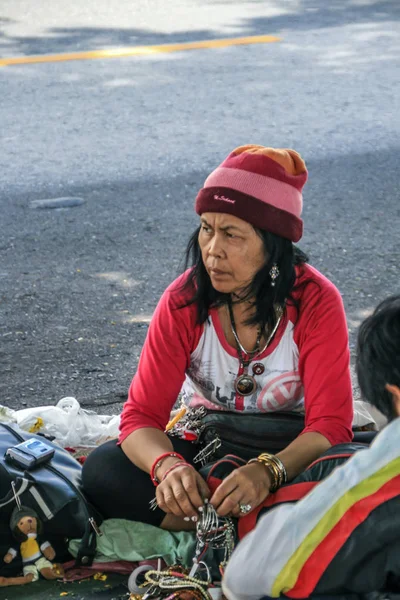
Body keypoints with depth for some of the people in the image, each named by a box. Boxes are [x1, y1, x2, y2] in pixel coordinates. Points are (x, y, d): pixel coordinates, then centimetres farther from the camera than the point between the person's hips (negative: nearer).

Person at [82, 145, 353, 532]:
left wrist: (267, 471, -44)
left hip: (289, 454, -2)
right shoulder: (183, 301, -13)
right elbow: (142, 415, -14)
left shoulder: (316, 302, -17)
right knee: (101, 468, -26)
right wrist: (169, 465, -39)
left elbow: (330, 425, -22)